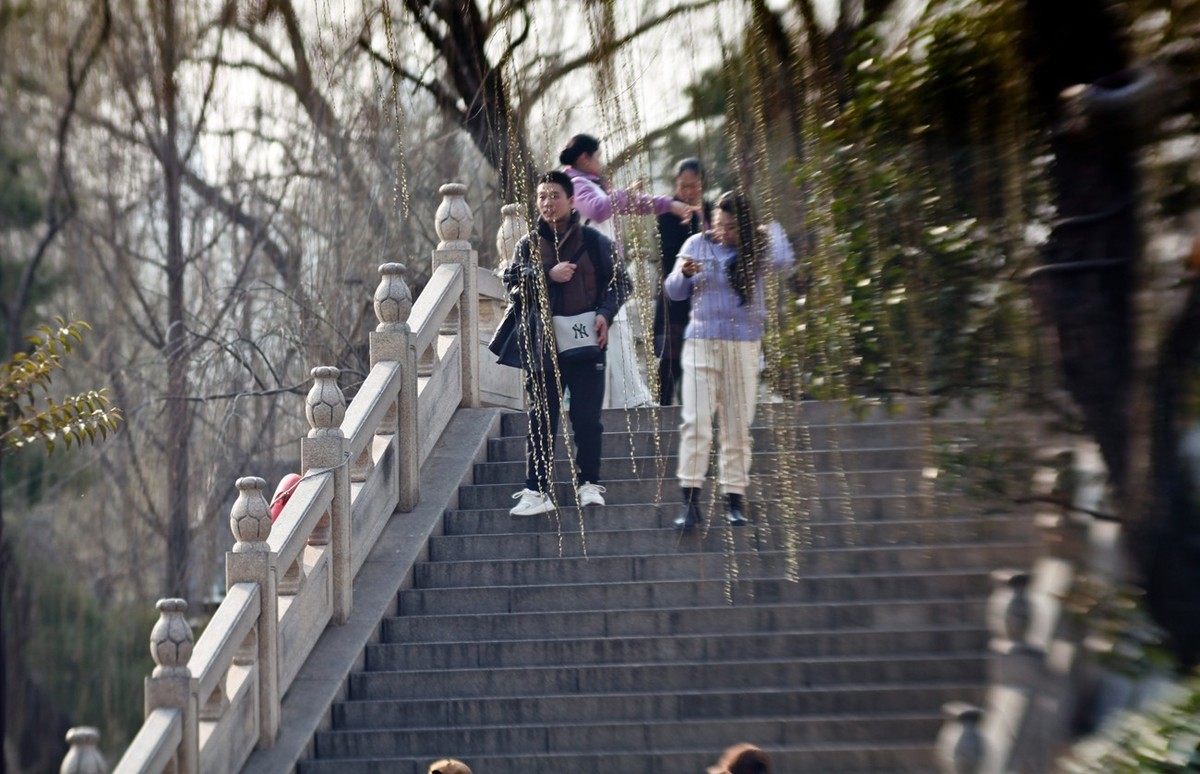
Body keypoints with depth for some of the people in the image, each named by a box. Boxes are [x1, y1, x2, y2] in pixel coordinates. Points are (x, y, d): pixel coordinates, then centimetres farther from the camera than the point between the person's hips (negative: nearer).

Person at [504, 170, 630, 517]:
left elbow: (618, 281, 5)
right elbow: (511, 280, -2)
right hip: (543, 343, 2)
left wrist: (605, 313, -11)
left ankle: (590, 484, 12)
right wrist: (548, 275, -15)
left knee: (587, 417, 1)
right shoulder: (529, 244, 9)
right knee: (541, 418, 2)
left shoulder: (594, 241, 3)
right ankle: (537, 491, 4)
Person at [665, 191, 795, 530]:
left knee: (738, 426, 3)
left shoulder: (756, 247, 2)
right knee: (695, 422, -9)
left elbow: (783, 261, -19)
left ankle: (734, 499, 9)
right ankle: (690, 500, -11)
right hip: (701, 342, 0)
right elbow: (674, 292, 7)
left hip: (743, 346, 0)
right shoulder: (697, 244, 5)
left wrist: (772, 225, -8)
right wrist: (684, 274, -13)